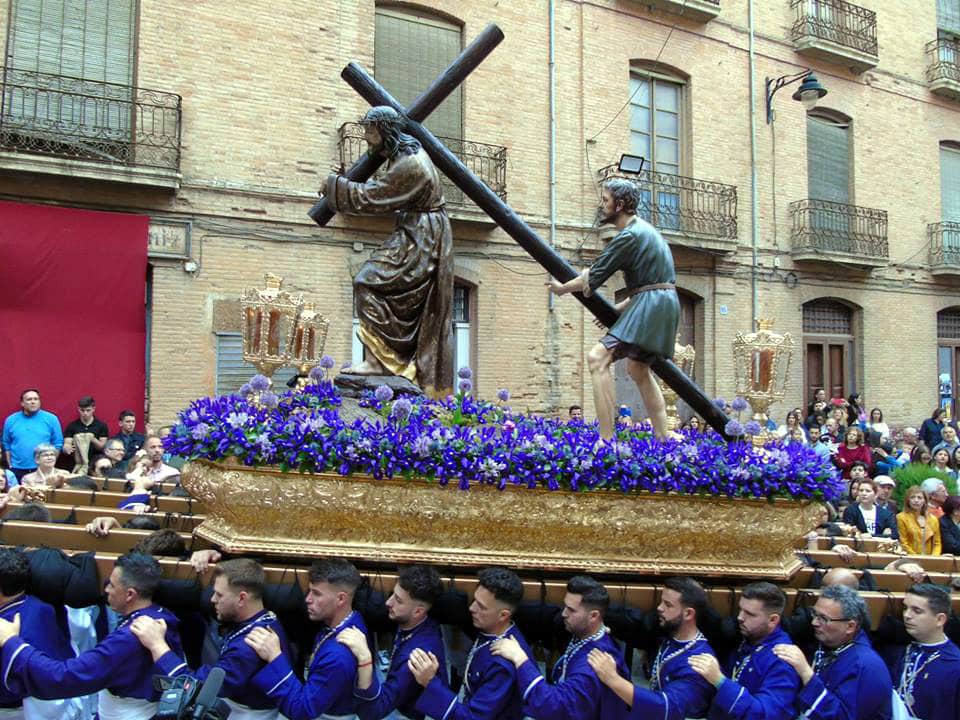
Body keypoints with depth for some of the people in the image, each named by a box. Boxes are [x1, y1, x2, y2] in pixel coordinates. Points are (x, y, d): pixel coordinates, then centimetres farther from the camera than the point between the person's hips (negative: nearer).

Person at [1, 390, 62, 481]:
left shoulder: (51, 419, 0)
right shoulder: (11, 420, 5)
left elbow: (57, 443, 2)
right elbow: (6, 444, 11)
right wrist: (10, 465, 6)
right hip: (17, 470, 2)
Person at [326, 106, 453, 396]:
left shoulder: (409, 165, -21)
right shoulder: (408, 152, 10)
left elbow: (370, 198, -18)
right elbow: (386, 190, 22)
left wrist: (335, 185, -7)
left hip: (420, 239, -10)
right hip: (418, 235, 10)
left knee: (369, 284, -14)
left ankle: (379, 360, -14)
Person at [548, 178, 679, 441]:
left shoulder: (629, 236, -14)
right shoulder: (643, 229, 19)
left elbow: (592, 278, -12)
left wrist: (562, 288, 5)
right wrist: (617, 308, 22)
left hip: (651, 303, -11)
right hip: (661, 303, 11)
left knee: (598, 358, -19)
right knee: (638, 369, 24)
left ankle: (607, 441, -26)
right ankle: (662, 440, 28)